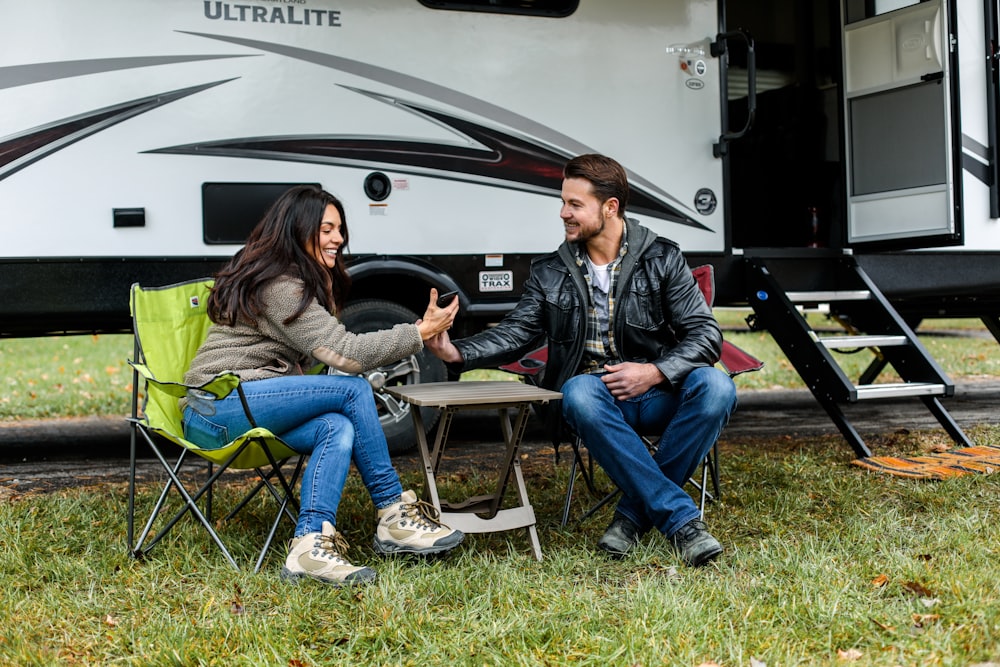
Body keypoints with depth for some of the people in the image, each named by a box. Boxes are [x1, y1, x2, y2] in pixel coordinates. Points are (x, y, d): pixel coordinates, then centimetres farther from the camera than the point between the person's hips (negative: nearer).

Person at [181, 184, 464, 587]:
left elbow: (326, 352, 11)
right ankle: (393, 515, -13)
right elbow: (346, 354, -20)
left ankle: (310, 544, -28)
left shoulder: (302, 282, 17)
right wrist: (420, 333, -13)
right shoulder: (277, 285, -15)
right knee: (354, 389, -21)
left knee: (339, 428, -20)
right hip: (218, 409, -9)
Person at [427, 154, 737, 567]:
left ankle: (635, 513, -22)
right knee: (580, 392, -37)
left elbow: (706, 334, 0)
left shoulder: (662, 260, 4)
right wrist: (458, 353, -11)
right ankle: (681, 520, -36)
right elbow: (515, 334, 7)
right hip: (596, 394, 0)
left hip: (656, 394, 0)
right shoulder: (551, 273, 10)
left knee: (715, 387, -32)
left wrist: (655, 372, -16)